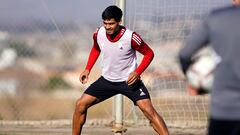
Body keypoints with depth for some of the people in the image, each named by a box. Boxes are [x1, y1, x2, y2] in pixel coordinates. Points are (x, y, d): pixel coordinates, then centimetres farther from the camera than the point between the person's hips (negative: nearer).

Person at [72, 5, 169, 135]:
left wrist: (137, 72, -22)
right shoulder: (98, 34, -10)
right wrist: (87, 69, 5)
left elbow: (149, 54, -9)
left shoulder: (131, 37, -23)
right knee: (80, 105, -3)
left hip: (129, 80, -5)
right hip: (107, 79, 5)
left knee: (148, 110, -21)